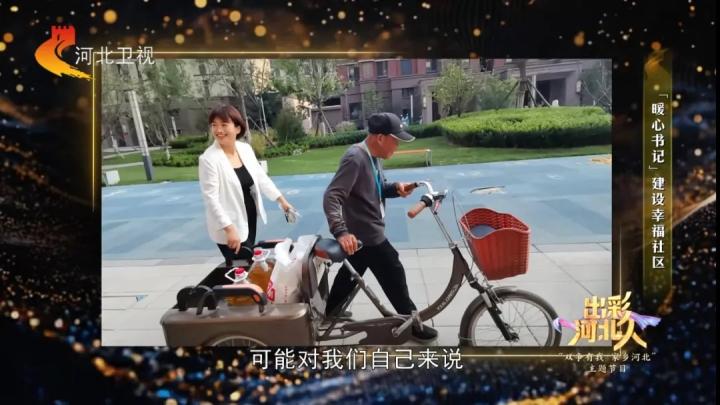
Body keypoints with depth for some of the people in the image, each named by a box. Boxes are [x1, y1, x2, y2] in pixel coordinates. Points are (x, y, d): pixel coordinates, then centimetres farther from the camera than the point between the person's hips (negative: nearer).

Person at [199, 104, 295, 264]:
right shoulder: (208, 159, -18)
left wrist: (282, 199, 8)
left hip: (250, 220, 6)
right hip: (229, 228, -6)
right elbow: (211, 198, -20)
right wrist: (229, 229, -25)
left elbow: (261, 177, 11)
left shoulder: (245, 149, 1)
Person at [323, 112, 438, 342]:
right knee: (394, 277, 4)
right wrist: (341, 231, -41)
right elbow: (331, 197, -30)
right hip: (368, 236, -9)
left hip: (365, 233, 9)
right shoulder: (355, 159, -25)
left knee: (349, 276, 21)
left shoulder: (373, 157, 6)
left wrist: (396, 189, -1)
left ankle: (326, 314, 37)